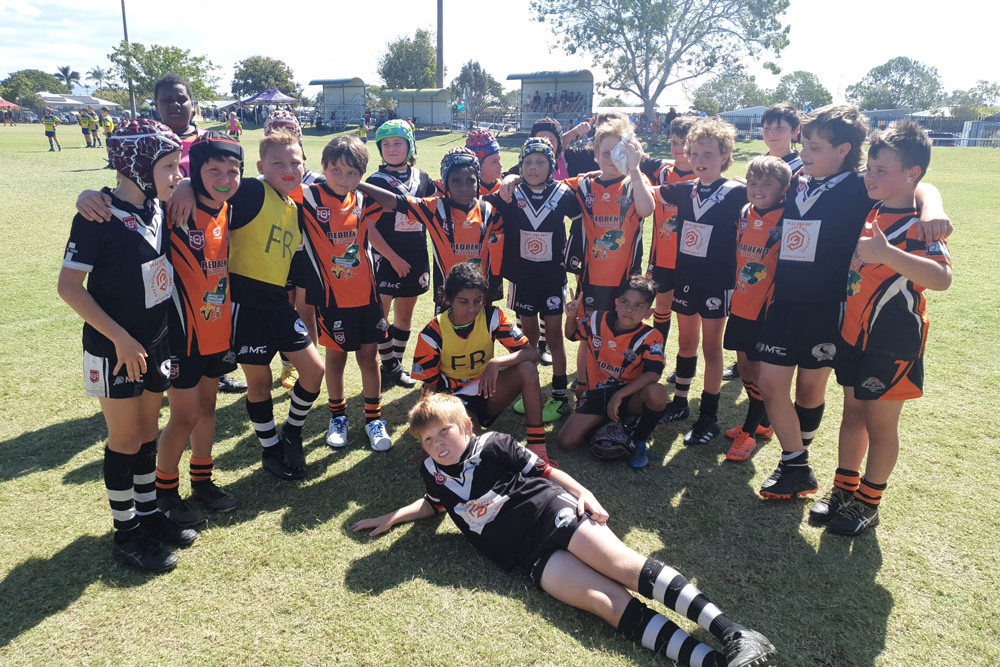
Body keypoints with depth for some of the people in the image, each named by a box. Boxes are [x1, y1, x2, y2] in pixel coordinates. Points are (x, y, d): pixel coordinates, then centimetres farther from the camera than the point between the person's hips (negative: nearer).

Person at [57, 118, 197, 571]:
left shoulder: (157, 208, 1)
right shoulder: (98, 215, -18)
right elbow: (69, 284, -18)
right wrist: (121, 338, -20)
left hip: (155, 343, 6)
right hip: (115, 349, -6)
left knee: (147, 435, 16)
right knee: (126, 440, 5)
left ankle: (148, 514, 32)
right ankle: (125, 534, 22)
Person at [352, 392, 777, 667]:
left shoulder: (492, 445, 3)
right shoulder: (432, 472, 15)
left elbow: (544, 470, 5)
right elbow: (435, 503, 36)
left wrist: (583, 493, -6)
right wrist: (394, 517, 26)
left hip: (551, 512, -2)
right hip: (530, 556, 2)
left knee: (624, 566, -22)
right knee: (606, 600, -19)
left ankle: (730, 633, -25)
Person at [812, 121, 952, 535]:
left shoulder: (919, 225, -16)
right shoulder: (869, 213, 6)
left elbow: (942, 277, -35)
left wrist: (886, 253, -44)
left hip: (893, 342, -7)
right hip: (854, 333, 7)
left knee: (880, 423, 6)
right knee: (852, 411, 16)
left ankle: (868, 503, 21)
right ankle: (844, 489, 30)